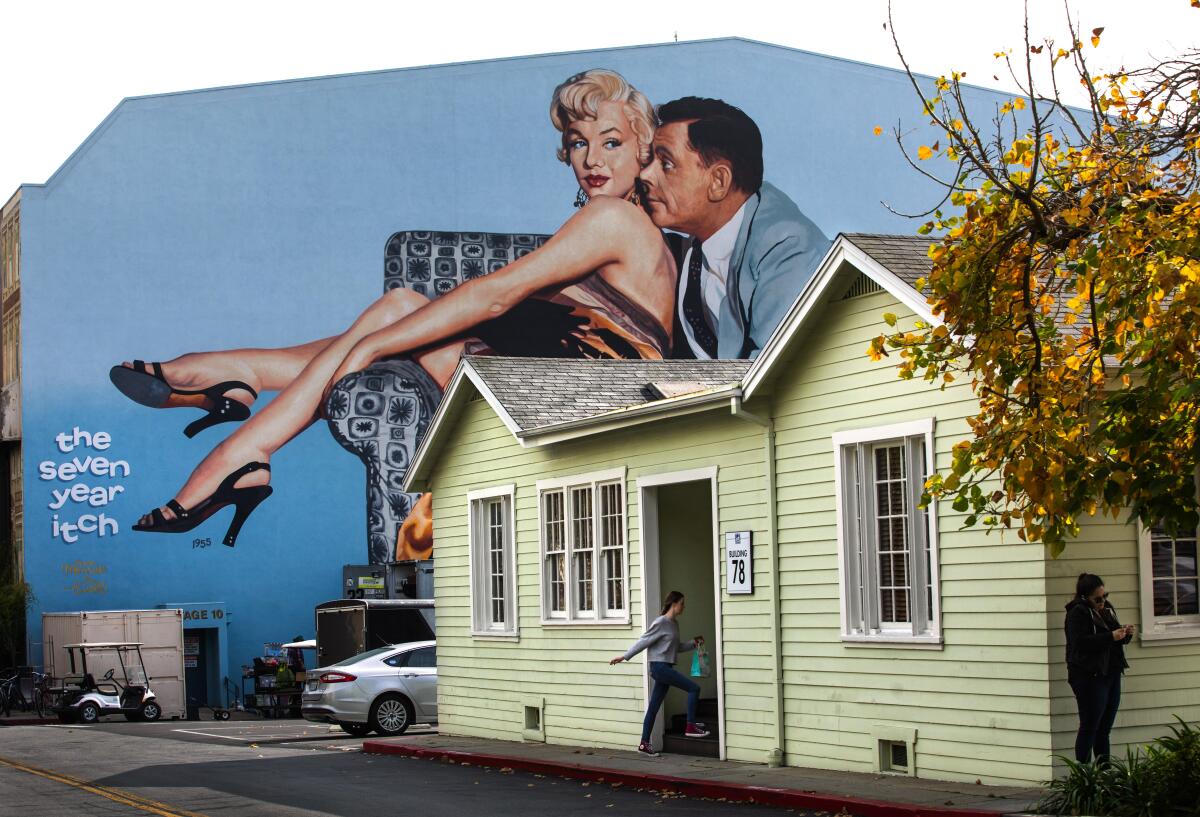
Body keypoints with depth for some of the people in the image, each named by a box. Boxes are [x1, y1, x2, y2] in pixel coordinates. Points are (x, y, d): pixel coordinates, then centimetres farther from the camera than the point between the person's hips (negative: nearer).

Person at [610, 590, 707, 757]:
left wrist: (693, 643, 13)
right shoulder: (661, 623, -11)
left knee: (654, 707, 9)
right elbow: (643, 641, -9)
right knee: (694, 688, -11)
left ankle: (644, 743, 12)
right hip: (659, 666, -9)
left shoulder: (674, 624, 14)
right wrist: (624, 656, -7)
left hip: (666, 668, 9)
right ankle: (691, 727, -5)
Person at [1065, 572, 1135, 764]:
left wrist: (1126, 633, 1)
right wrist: (1111, 637, -25)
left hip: (1111, 674, 7)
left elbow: (1117, 639, 24)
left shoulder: (1106, 609, 14)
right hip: (1090, 677, -7)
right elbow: (1081, 642, -22)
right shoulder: (1078, 613, -10)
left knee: (1104, 729, 9)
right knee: (1089, 728, -6)